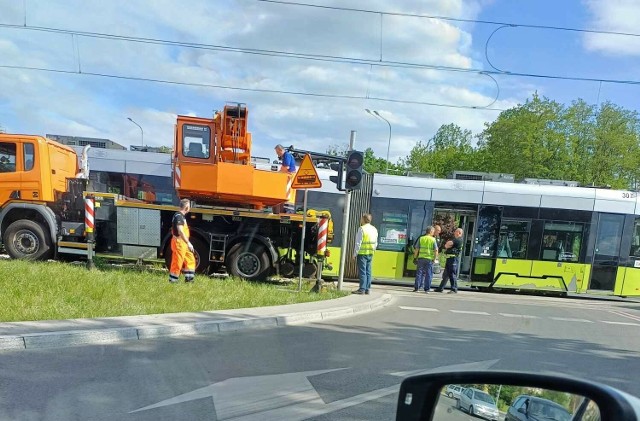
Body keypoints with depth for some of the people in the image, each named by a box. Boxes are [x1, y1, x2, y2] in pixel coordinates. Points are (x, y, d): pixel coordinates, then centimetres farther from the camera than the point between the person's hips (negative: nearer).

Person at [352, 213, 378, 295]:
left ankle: (362, 289, -5)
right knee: (368, 271, 9)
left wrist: (355, 254, -8)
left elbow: (358, 243, -13)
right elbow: (376, 243, 14)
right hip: (370, 254, 7)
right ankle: (367, 289, 10)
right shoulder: (374, 229, 11)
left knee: (362, 271, -5)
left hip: (362, 253, -7)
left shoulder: (362, 229, -11)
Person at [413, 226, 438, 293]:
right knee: (428, 274, 6)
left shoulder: (421, 238, 4)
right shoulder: (433, 240, 0)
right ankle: (427, 289, 7)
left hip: (421, 258, 2)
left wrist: (415, 258, 9)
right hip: (429, 259, -2)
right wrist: (434, 258, 3)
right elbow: (436, 250, -5)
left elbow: (416, 249, 3)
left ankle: (416, 288, 5)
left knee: (419, 273, 6)